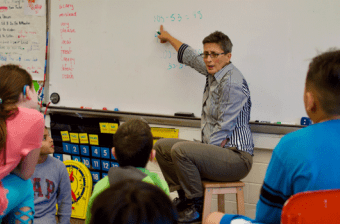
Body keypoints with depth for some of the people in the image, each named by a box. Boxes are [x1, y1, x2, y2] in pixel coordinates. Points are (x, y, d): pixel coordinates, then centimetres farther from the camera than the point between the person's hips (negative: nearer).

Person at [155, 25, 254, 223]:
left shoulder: (232, 83, -18)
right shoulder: (215, 71, 10)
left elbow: (224, 130, -21)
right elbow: (190, 56, 30)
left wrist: (206, 151, -19)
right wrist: (168, 37, 43)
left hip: (237, 157, -10)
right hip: (214, 147, 10)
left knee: (180, 150, -30)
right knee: (162, 146, 12)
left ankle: (197, 206, -11)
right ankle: (184, 197, 16)